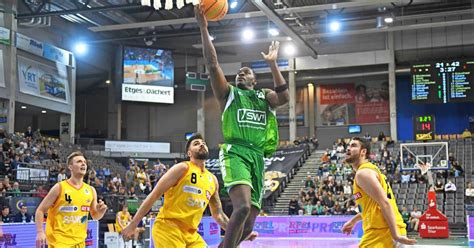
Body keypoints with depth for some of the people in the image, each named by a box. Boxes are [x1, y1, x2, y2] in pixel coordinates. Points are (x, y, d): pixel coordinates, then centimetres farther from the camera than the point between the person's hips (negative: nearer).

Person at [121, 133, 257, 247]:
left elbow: (218, 214, 26)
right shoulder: (183, 168, -3)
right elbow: (154, 195, -5)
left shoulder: (212, 180, 16)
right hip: (168, 227, -7)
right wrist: (133, 224, -8)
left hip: (191, 234, 7)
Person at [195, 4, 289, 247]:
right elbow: (212, 64, 2)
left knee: (247, 226, 4)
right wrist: (203, 28, -4)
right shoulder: (228, 92, 15)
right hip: (235, 153, -4)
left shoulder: (264, 96, 22)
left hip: (257, 156, 4)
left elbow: (284, 98, -1)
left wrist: (272, 64, -1)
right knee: (243, 206, -28)